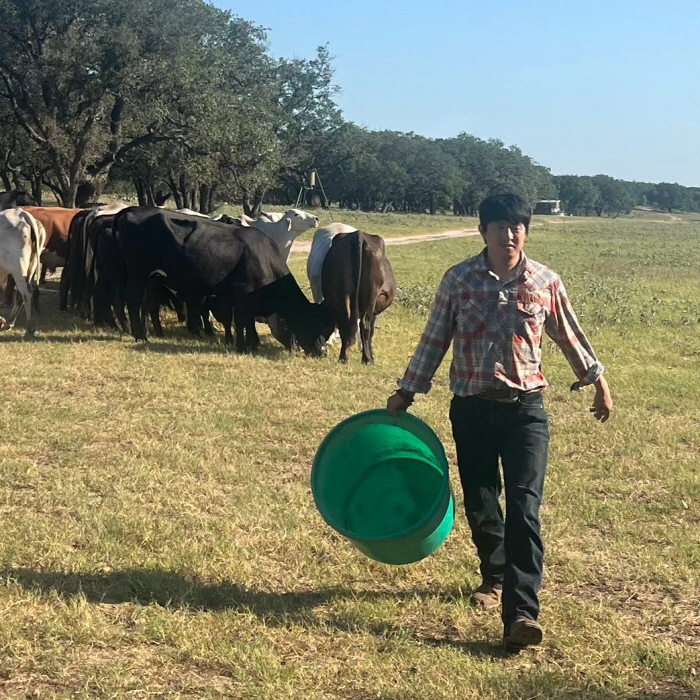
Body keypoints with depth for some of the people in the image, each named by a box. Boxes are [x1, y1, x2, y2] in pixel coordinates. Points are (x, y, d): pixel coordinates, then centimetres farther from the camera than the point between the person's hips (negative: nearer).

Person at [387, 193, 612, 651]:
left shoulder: (545, 282, 0)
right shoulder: (459, 280, -2)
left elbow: (570, 335, 13)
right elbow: (434, 339, 6)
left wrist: (598, 380, 19)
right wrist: (406, 392, 9)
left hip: (525, 409, -1)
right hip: (472, 409, 1)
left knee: (524, 507, -12)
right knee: (480, 505, 10)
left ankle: (521, 612, -16)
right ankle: (494, 578, 37)